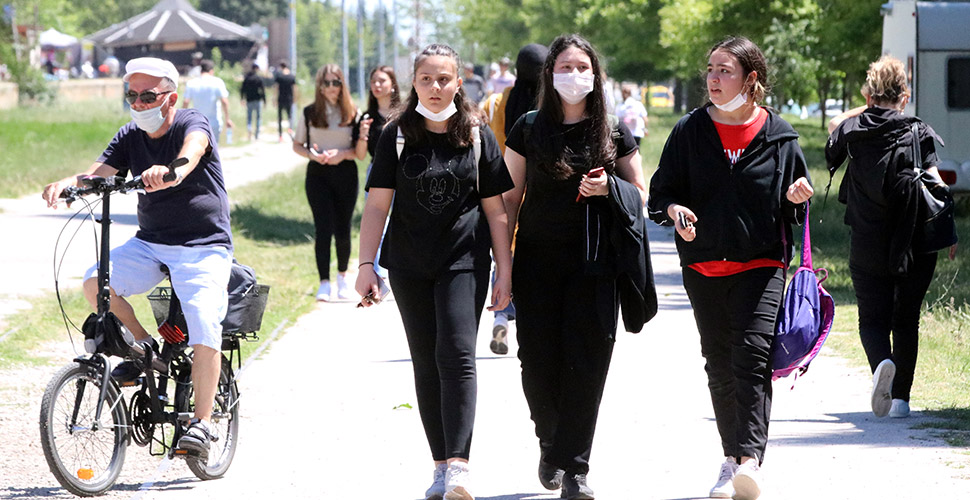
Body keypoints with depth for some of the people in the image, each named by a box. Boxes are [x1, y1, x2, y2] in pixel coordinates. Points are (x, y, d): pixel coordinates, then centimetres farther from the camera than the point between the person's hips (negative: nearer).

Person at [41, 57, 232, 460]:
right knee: (95, 282, -20)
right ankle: (143, 347, 2)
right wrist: (67, 183, -31)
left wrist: (172, 171, -59)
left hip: (204, 246, -5)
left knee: (205, 331, -21)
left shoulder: (192, 124, -11)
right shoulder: (130, 137, 5)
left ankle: (202, 422, -9)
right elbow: (99, 173, -7)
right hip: (150, 242, 5)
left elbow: (193, 149, -36)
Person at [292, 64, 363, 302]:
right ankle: (324, 283, -8)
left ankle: (343, 276, 28)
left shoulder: (353, 113, 1)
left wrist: (343, 154, -16)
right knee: (323, 228, -9)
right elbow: (297, 145, 9)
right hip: (318, 175, 0)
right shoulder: (310, 113, 3)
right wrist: (313, 155, -10)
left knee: (342, 229, 6)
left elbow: (360, 150, 2)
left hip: (346, 173, 0)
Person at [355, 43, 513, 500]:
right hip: (409, 267, 2)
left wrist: (505, 273, 3)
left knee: (457, 355, -15)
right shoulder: (397, 136, 3)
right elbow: (377, 205, 2)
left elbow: (495, 210, 6)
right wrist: (366, 264, -6)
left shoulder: (478, 136, 3)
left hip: (464, 262, -2)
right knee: (427, 364, 5)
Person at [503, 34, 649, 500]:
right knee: (538, 361, -1)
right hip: (538, 262, 0)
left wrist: (608, 188, -10)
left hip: (594, 264, 0)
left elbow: (640, 195, 11)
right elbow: (509, 198, 7)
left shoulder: (613, 132, 5)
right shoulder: (529, 129, 4)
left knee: (585, 364, -5)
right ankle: (551, 444, 26)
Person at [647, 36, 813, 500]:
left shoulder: (778, 134, 2)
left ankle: (750, 459, -25)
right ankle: (731, 458, 21)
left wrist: (794, 198, -12)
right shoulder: (690, 131, 4)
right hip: (704, 265, 3)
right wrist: (674, 210, -15)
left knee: (753, 354, -18)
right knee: (720, 366, 9)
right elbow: (660, 191, 7)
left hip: (762, 263, -2)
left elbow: (794, 208, 11)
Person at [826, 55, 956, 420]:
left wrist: (868, 108, 28)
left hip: (868, 245, 0)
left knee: (873, 318, 6)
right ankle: (901, 397, 12)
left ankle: (881, 362, -26)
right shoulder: (919, 132, -3)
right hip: (915, 244, 0)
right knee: (906, 320, 13)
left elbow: (834, 127, 27)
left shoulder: (852, 129, 2)